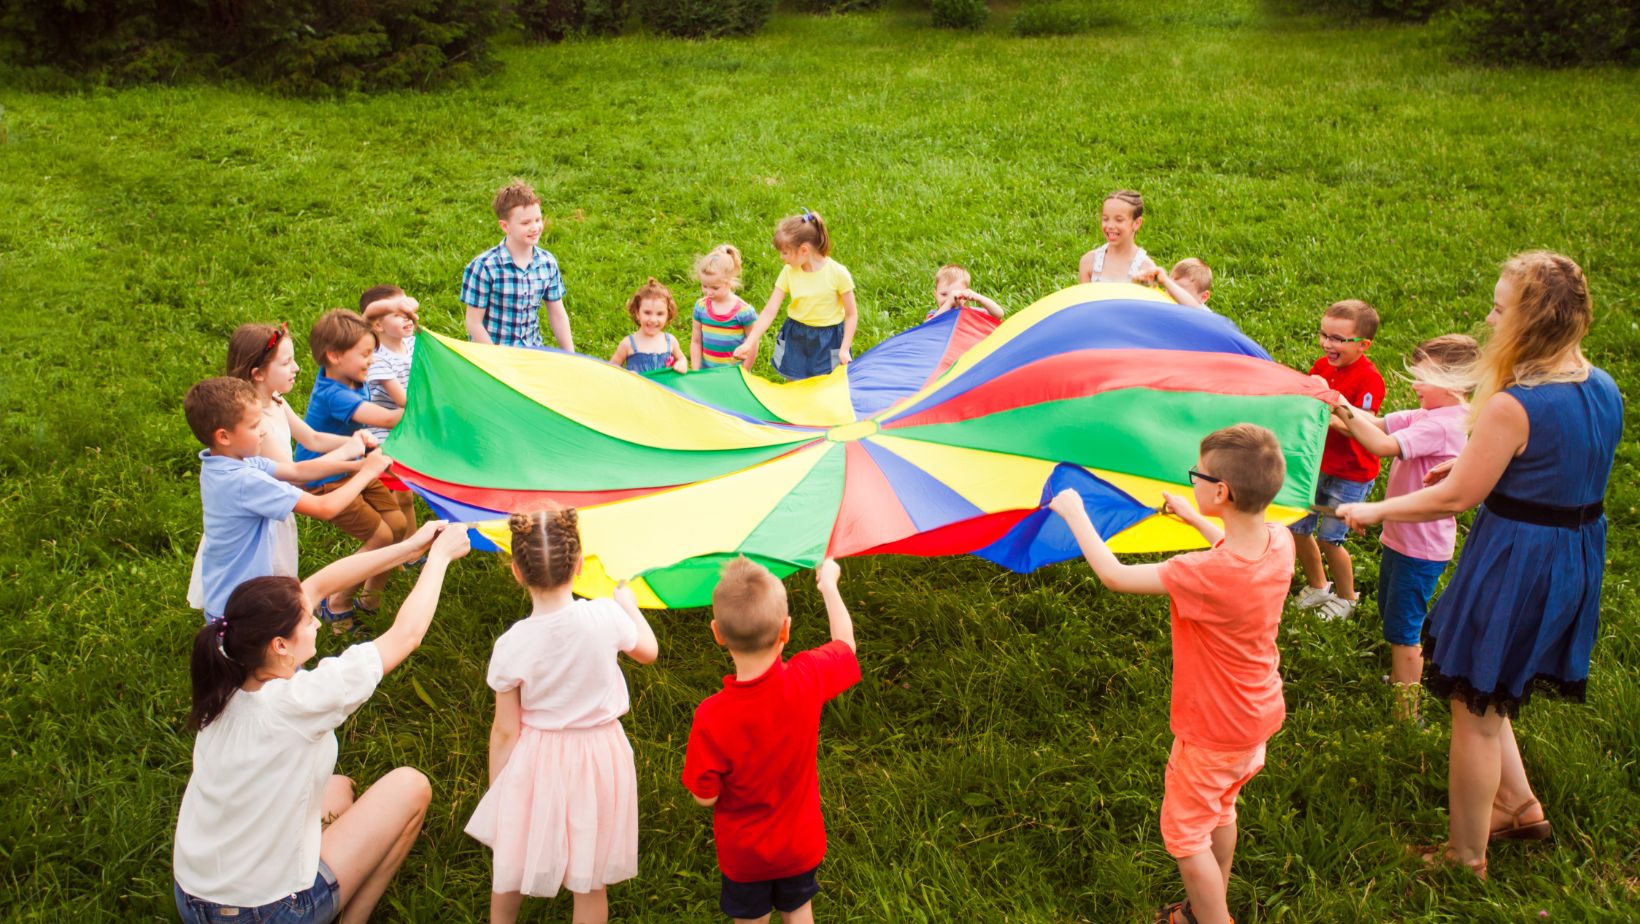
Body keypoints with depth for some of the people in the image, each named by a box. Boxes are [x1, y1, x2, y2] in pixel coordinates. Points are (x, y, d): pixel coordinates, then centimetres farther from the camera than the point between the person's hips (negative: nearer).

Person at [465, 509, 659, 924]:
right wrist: (629, 605, 23)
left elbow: (505, 730, -11)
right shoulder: (606, 617, -18)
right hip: (600, 758, 1)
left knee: (512, 863, 25)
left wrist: (495, 791, 4)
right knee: (590, 880, 16)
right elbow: (648, 651, 5)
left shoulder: (511, 645, -20)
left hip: (536, 764, -1)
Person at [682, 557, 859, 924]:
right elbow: (845, 643, -6)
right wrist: (828, 583, 8)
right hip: (801, 844, 2)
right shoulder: (808, 679, -29)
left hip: (743, 853, -2)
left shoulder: (711, 718, -35)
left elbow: (705, 797, -20)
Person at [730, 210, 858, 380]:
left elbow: (851, 314, -9)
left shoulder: (838, 273, -17)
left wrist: (844, 349, -15)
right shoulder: (789, 272, -7)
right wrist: (749, 343, -15)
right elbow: (770, 310, -8)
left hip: (827, 341, -3)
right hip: (795, 339, 3)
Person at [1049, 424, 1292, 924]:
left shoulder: (1206, 574, -38)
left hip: (1214, 729, -8)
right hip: (1260, 714, 8)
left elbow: (1114, 575, -28)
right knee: (1220, 812, 29)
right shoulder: (1280, 541, -15)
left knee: (1184, 833, 14)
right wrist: (1193, 518, 19)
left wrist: (1074, 512, -15)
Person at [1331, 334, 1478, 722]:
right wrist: (1337, 404, -15)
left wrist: (1343, 408, -31)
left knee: (1403, 631, -1)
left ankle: (1407, 715, 9)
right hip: (1401, 538, 10)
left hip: (1420, 548, -10)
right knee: (1392, 616, 25)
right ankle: (1401, 682, 44)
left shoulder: (1442, 426, -24)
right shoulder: (1425, 416, 5)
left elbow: (1382, 445, -35)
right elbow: (1375, 424, -1)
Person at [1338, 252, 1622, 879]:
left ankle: (1465, 859, 23)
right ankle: (1519, 804, 36)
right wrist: (1481, 467, 16)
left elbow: (1454, 498, -16)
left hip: (1514, 562, -8)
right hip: (1577, 560, 8)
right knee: (1485, 695, 27)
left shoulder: (1511, 406, -26)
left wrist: (1373, 510, -3)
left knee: (1475, 713, 9)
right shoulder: (1605, 390, -1)